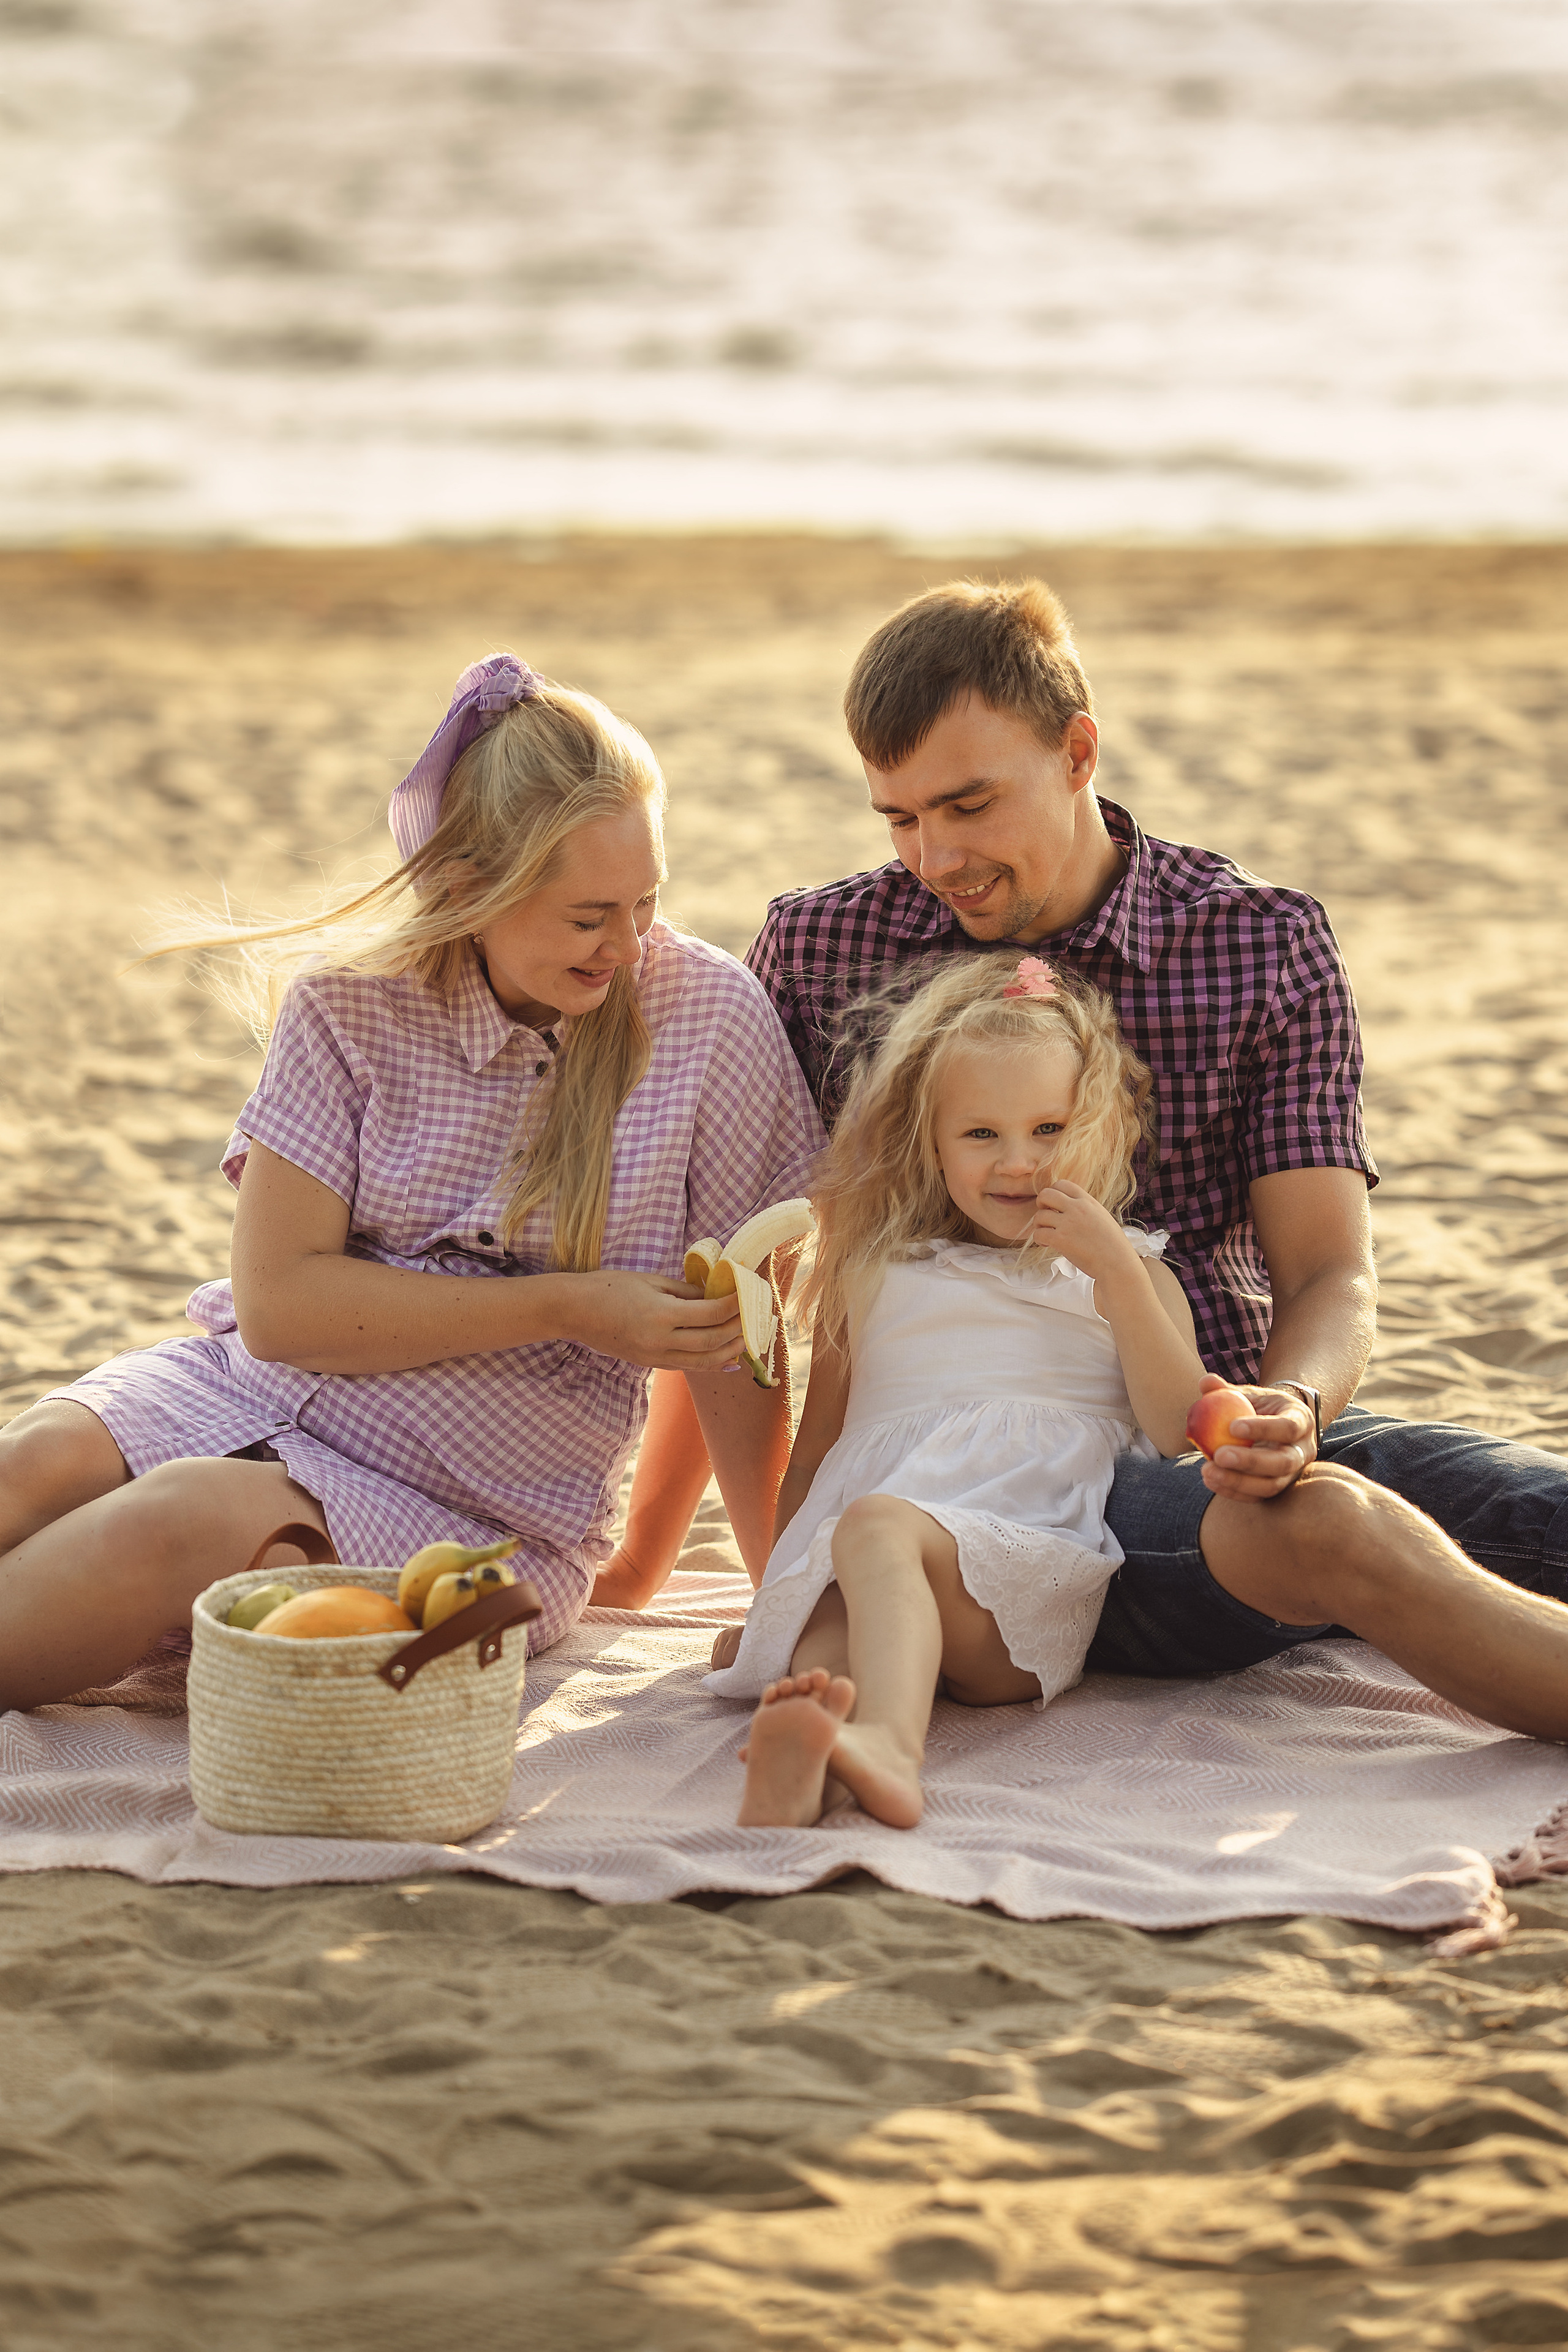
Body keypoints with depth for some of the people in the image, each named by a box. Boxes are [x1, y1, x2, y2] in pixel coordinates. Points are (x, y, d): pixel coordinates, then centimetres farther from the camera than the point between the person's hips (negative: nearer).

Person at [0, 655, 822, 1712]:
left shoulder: (710, 1012, -7)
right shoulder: (352, 1003, -2)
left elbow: (729, 1338, 1)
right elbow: (279, 1300, -8)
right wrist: (569, 1308, -14)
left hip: (482, 1509, -2)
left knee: (191, 1518, -31)